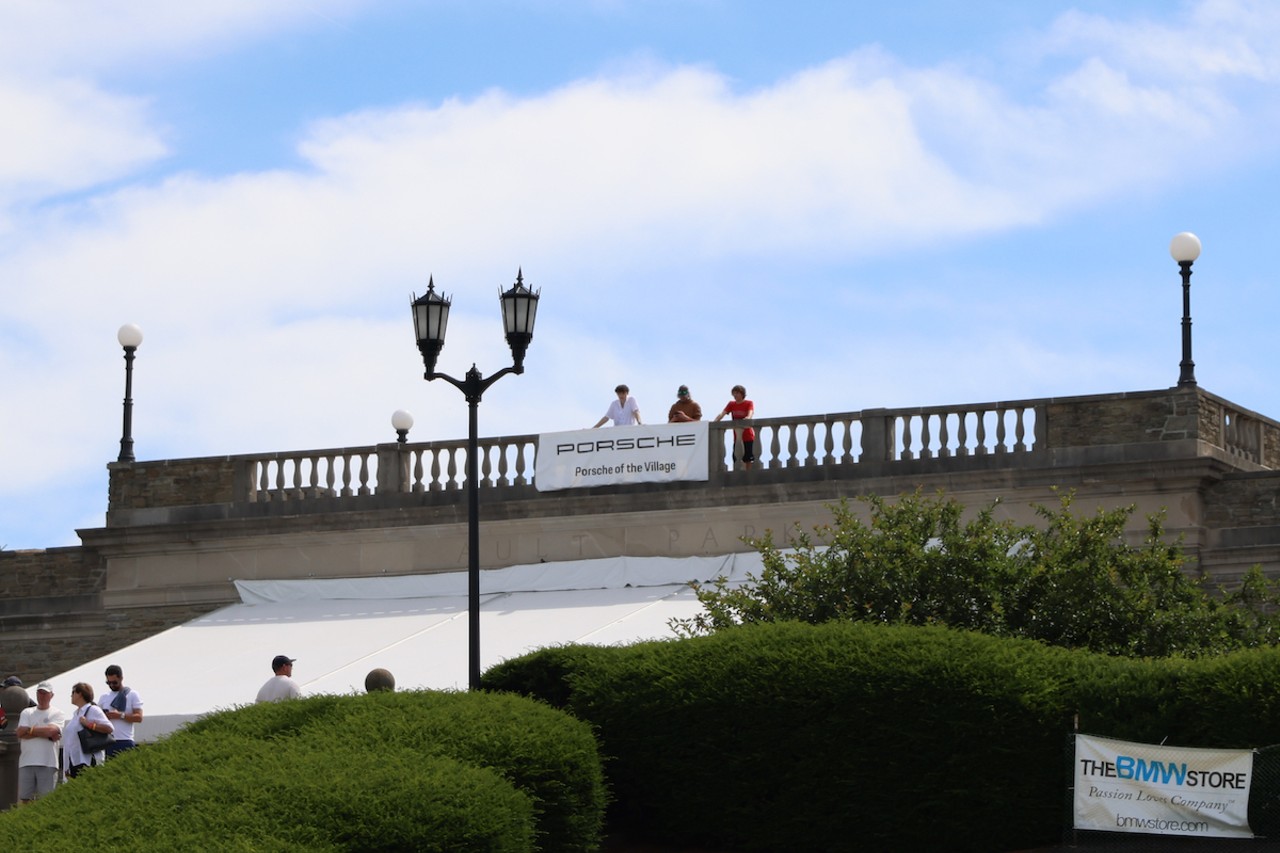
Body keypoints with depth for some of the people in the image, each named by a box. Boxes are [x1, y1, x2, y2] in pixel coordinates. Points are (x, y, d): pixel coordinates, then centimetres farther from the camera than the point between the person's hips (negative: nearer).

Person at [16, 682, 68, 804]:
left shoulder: (58, 714, 9)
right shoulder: (27, 713, 16)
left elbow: (52, 730, -10)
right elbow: (20, 733, 1)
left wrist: (29, 730, -1)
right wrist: (47, 734, -5)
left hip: (48, 763, -3)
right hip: (26, 762, 3)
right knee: (24, 798, 0)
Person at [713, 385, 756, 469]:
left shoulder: (749, 403, -3)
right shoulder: (731, 404, 7)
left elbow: (750, 414, -21)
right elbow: (722, 414, -6)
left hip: (748, 436, -4)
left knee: (748, 460, -2)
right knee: (736, 459, -1)